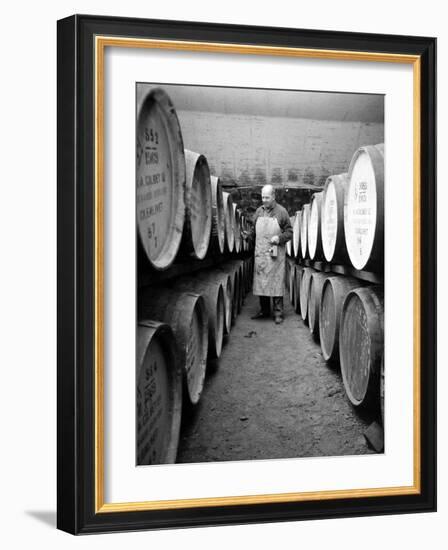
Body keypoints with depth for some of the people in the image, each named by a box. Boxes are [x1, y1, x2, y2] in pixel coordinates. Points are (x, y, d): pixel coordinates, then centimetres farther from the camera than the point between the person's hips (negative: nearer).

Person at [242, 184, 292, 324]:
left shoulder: (281, 211, -2)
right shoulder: (259, 211, 12)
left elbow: (289, 232, 0)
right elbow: (254, 229, 19)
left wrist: (279, 238, -16)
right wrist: (248, 234, -1)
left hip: (275, 253, -5)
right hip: (260, 253, 5)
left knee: (276, 282, -4)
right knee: (260, 282, 8)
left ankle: (278, 312, 1)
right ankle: (264, 310, 20)